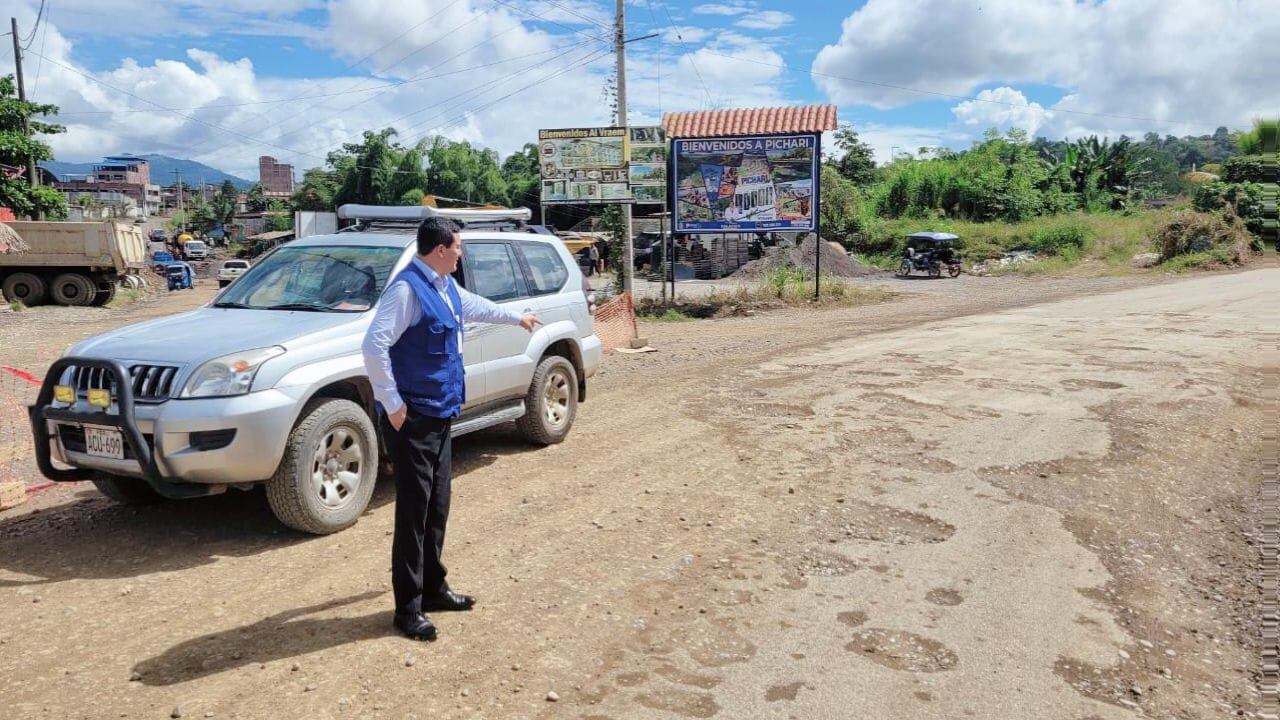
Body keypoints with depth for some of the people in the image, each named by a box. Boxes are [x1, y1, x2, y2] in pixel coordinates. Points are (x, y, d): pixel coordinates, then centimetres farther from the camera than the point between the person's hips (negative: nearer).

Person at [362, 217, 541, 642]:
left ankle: (433, 588, 29)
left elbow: (474, 306, 35)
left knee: (437, 507, 15)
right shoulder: (407, 289, -17)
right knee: (414, 511, -4)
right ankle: (408, 608, 7)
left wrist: (516, 317, 49)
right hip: (412, 419, -9)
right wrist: (392, 404, -21)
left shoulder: (447, 287, 12)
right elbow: (374, 347, -25)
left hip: (440, 415, 9)